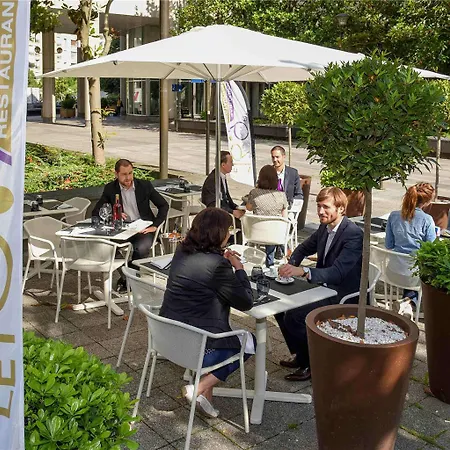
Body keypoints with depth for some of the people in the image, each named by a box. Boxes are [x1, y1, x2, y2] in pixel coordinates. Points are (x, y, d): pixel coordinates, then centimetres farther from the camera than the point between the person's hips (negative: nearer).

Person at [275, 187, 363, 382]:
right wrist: (291, 265, -2)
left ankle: (311, 364, 1)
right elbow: (304, 248, 19)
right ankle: (300, 355, 16)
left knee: (294, 316, -22)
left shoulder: (354, 234, -22)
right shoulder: (324, 228, 4)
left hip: (343, 297, -9)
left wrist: (302, 271, -46)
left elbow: (337, 272, -33)